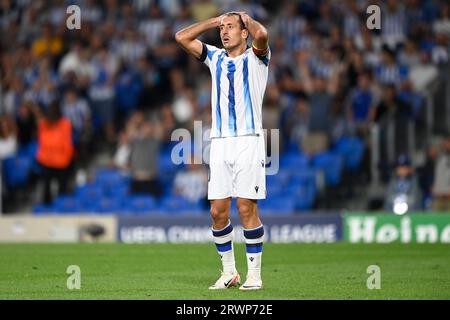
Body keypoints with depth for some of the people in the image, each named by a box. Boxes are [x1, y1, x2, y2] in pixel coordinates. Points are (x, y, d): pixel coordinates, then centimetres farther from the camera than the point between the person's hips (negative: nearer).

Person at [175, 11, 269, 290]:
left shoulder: (255, 58, 2)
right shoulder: (215, 58, 17)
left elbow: (261, 34, -20)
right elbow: (182, 37, 13)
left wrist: (246, 18, 1)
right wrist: (214, 21, 14)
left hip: (248, 140, -5)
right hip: (219, 142, 5)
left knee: (247, 209, -8)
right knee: (218, 211, 0)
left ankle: (254, 274, -1)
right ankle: (229, 272, 11)